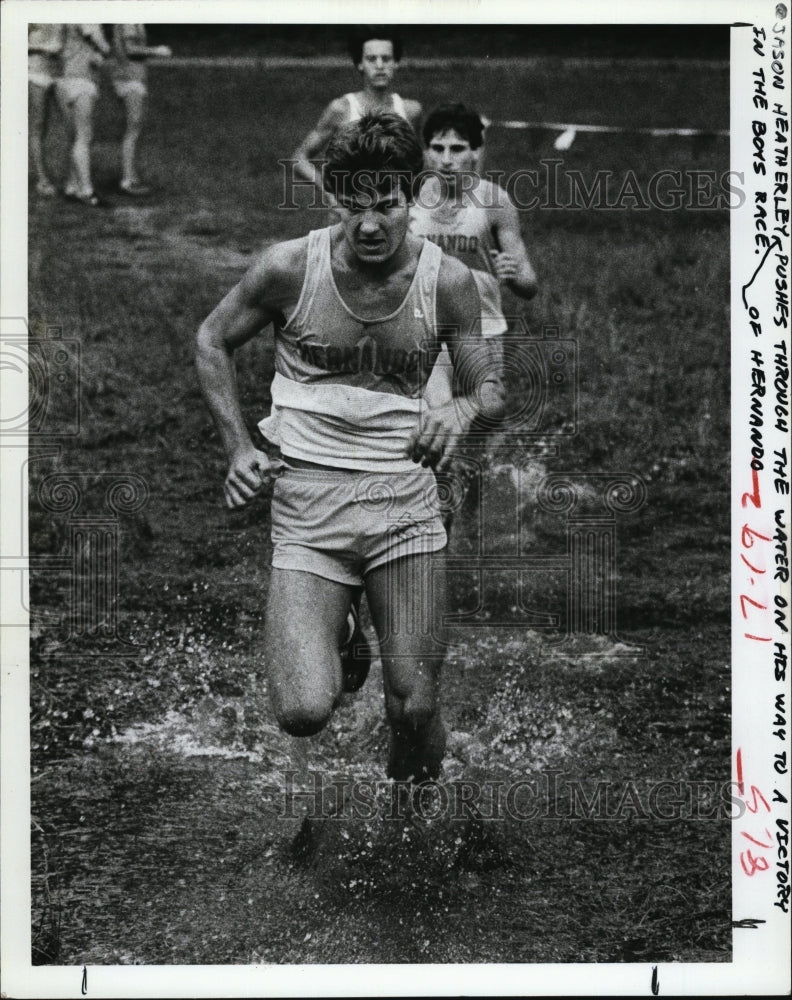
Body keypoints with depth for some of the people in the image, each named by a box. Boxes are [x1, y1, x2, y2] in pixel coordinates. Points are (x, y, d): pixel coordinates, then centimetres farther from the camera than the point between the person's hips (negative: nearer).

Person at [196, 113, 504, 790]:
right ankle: (336, 639, 22)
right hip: (308, 503, -1)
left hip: (405, 502, 1)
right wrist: (238, 447, 1)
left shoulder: (448, 281, -1)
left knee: (416, 708, -5)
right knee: (303, 712, -15)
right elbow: (213, 341, 12)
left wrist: (462, 411, -16)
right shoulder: (291, 268, -4)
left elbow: (490, 387, 9)